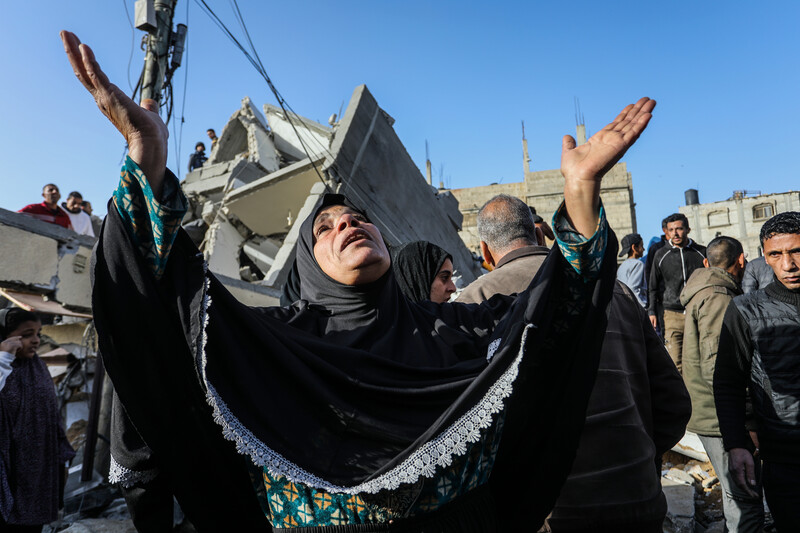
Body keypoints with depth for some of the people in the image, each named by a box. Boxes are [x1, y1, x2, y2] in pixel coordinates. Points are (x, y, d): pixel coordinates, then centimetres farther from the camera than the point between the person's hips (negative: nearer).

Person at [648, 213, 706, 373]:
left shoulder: (701, 252, 8)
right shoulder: (661, 255, 8)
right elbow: (653, 286, 13)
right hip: (673, 314, -1)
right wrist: (651, 311, 4)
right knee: (675, 364, -6)